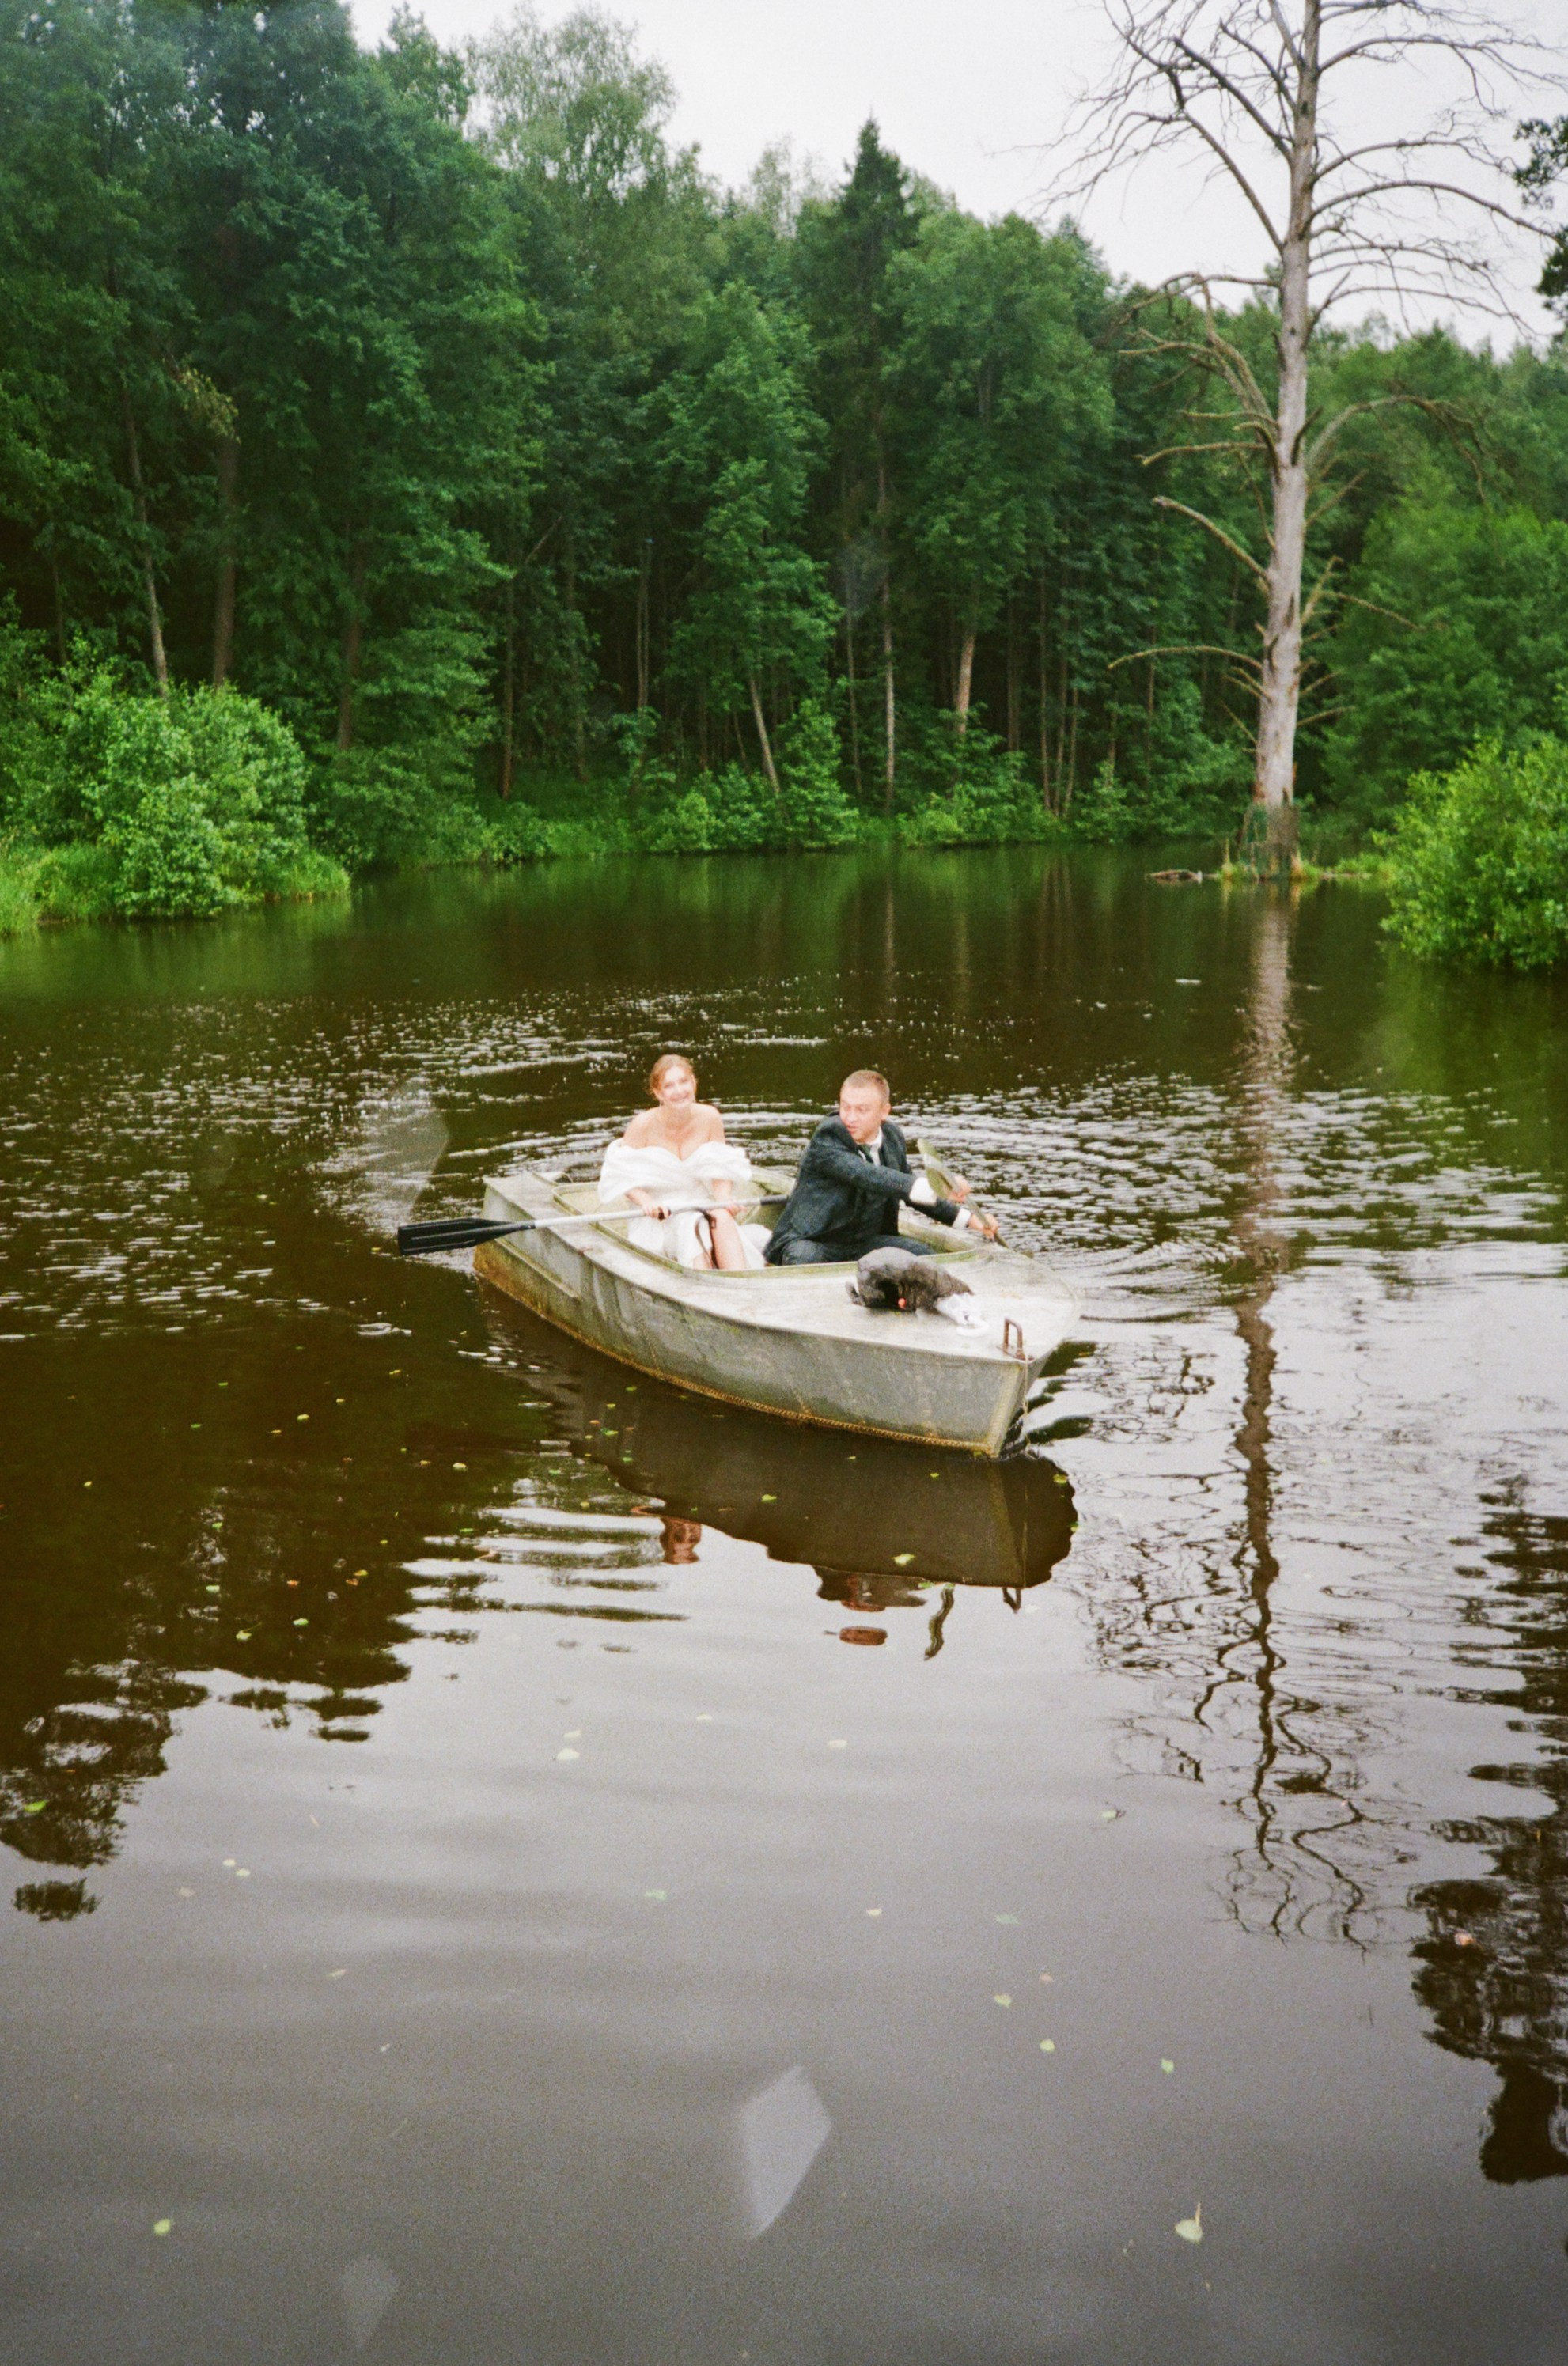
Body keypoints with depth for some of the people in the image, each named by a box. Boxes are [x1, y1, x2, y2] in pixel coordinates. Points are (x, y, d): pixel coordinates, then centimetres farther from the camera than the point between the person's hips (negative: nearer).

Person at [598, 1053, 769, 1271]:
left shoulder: (709, 1117, -1)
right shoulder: (645, 1124, -10)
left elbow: (721, 1169, 6)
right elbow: (622, 1175, -7)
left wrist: (723, 1198, -15)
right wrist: (646, 1202, -25)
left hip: (702, 1206, 2)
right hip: (658, 1219, -2)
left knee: (723, 1218, -30)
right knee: (690, 1225, -34)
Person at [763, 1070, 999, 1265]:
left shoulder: (892, 1137, 2)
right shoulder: (827, 1137, -21)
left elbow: (909, 1190, 17)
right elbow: (866, 1176, -38)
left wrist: (966, 1218, 9)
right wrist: (930, 1187, -52)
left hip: (864, 1240, 6)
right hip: (809, 1241, -6)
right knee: (805, 1261, -38)